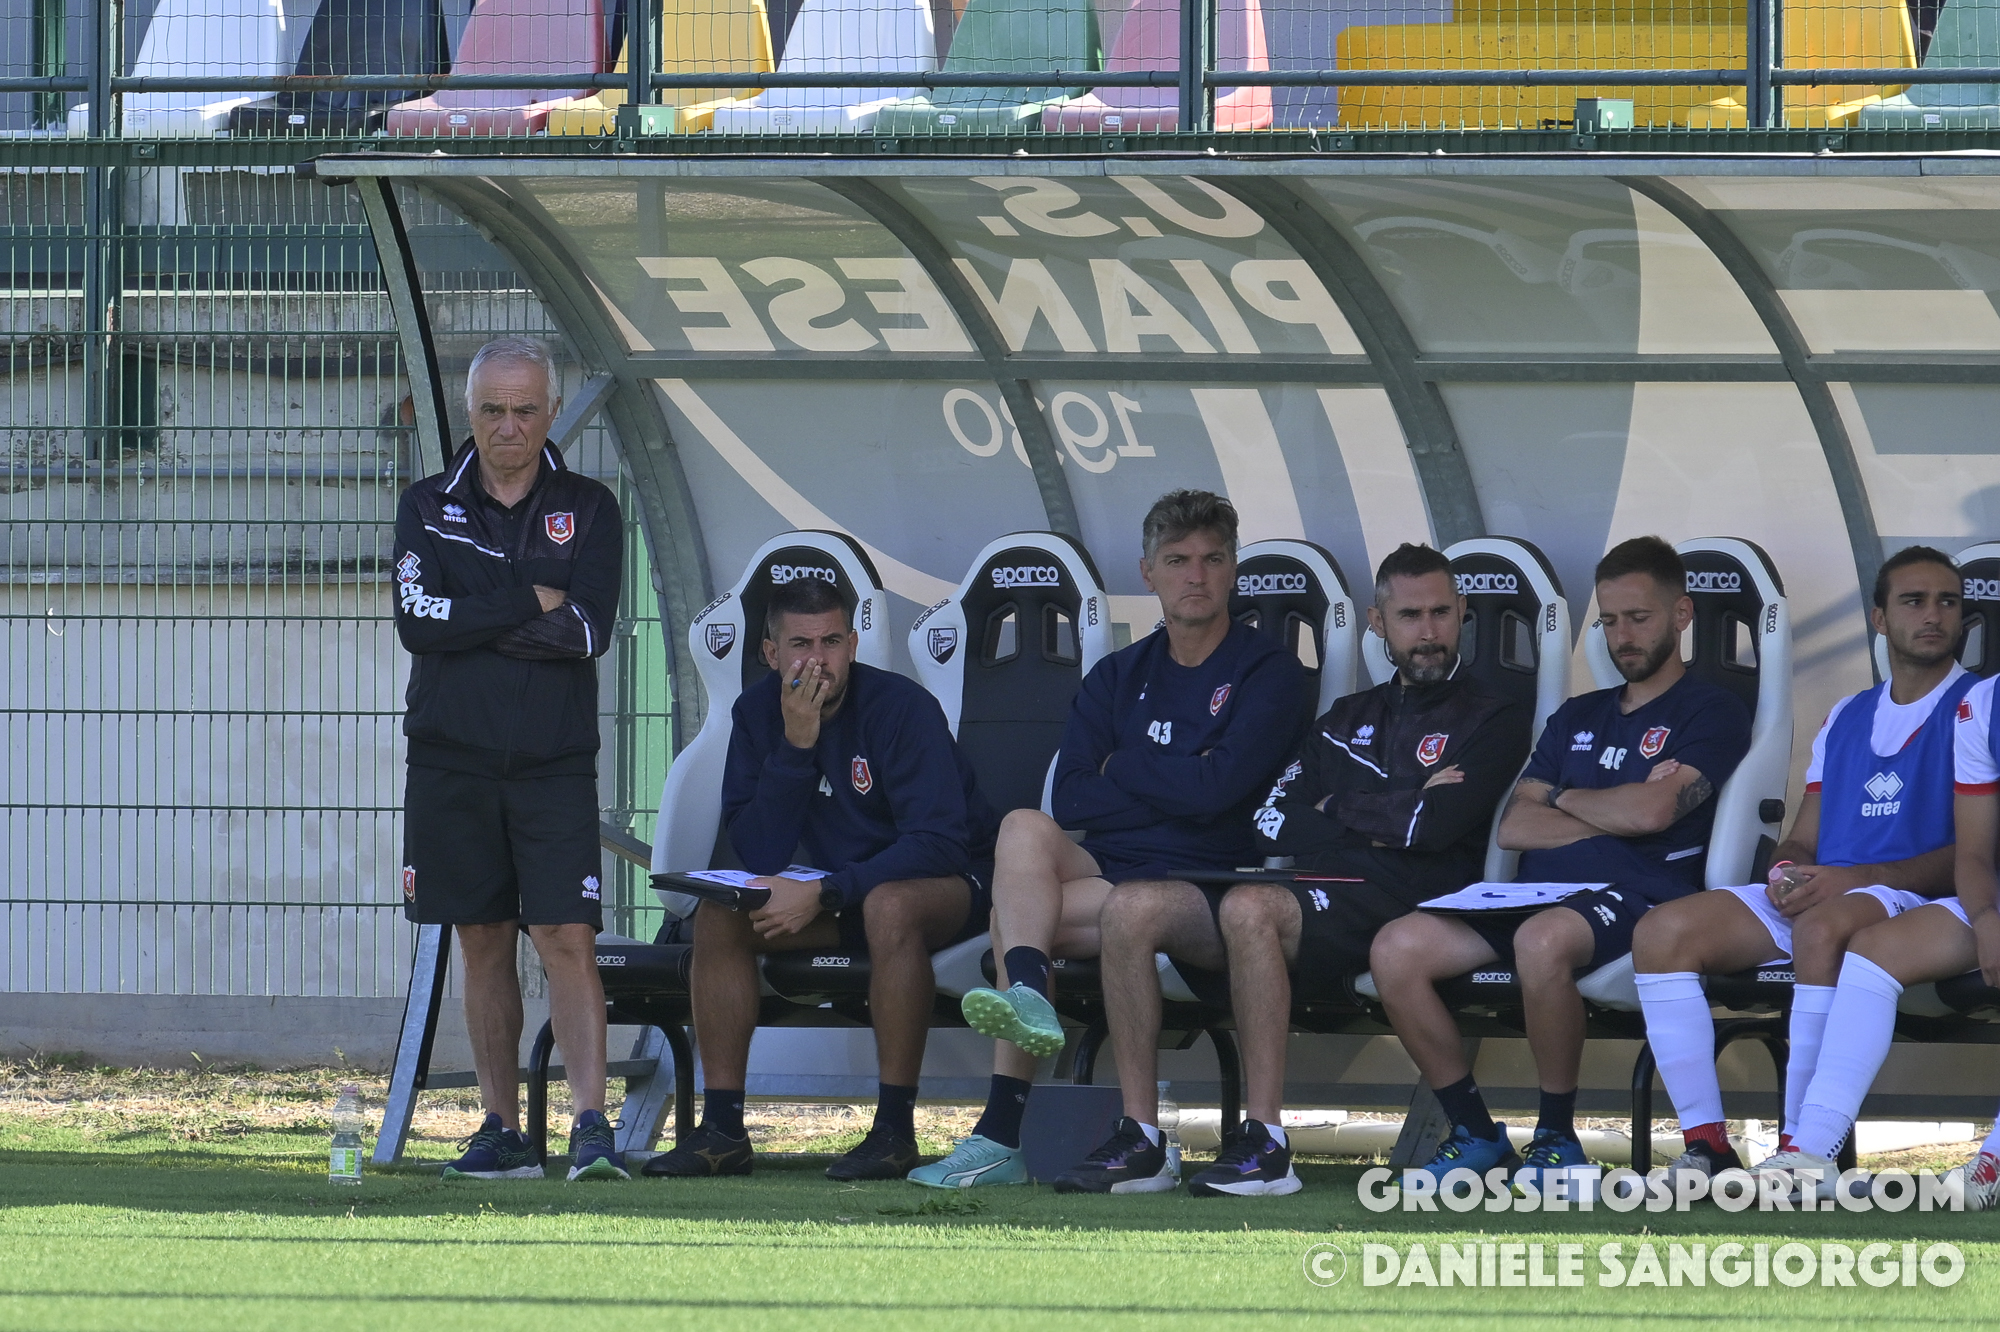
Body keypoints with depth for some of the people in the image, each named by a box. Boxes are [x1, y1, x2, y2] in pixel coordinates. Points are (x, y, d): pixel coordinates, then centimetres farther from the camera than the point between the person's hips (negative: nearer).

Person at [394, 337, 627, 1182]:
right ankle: (502, 1133, 11)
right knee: (484, 944, 6)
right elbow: (418, 622, -7)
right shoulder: (428, 508, 9)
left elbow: (588, 630, -9)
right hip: (451, 757, 2)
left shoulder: (587, 511, 6)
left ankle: (591, 1127, -16)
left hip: (554, 763, -2)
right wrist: (532, 601, -9)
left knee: (566, 937, -12)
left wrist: (475, 620, -10)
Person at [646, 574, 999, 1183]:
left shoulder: (900, 707, -21)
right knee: (719, 914, -16)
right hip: (837, 892, 6)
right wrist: (796, 744, -24)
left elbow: (939, 843, -26)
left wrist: (823, 893, -32)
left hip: (947, 886, -5)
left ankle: (895, 1128, -32)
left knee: (889, 905, -38)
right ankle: (721, 1128, -15)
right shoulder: (758, 712, -6)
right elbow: (757, 855, -12)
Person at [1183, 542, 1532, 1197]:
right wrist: (1386, 817, -1)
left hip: (1408, 907, -6)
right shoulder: (1350, 719, 27)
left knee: (1251, 908, -36)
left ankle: (1265, 1141, -35)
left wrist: (1341, 811, 6)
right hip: (1325, 894, 6)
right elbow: (1271, 818, 13)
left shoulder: (1494, 722, 9)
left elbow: (1434, 826, -8)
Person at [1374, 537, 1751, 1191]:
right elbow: (1515, 826, 14)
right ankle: (1474, 1132, -6)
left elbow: (1652, 811, -10)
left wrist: (1568, 801, 7)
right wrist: (1616, 812, 1)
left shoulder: (1710, 713, 7)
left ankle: (1557, 1137, -23)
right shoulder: (1578, 717, 27)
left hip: (1634, 896, -7)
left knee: (1542, 940, -41)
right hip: (1538, 894, 7)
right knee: (1397, 948, -17)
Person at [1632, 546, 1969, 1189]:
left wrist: (1854, 878, -17)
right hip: (1820, 892, 7)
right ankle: (1706, 1142, -20)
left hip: (1913, 897, -7)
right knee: (1662, 932, -15)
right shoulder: (1846, 718, 24)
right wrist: (1789, 869, -5)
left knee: (1821, 928, -41)